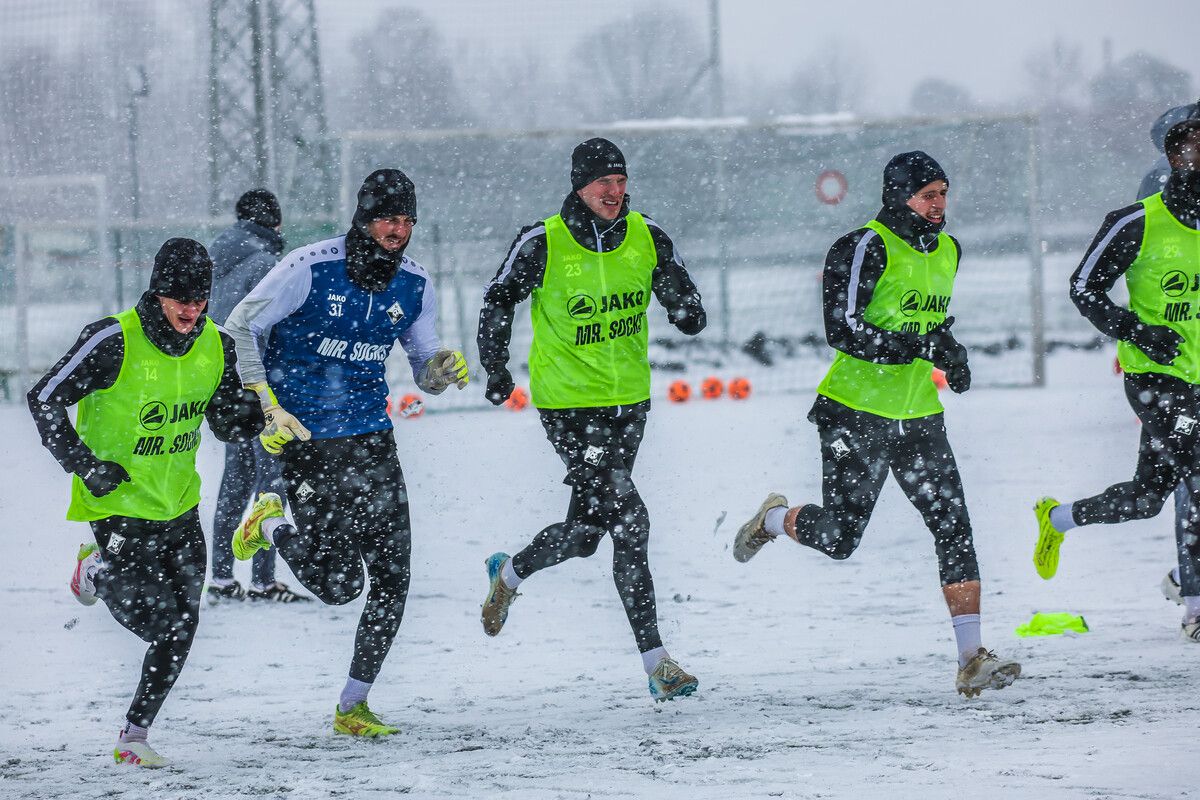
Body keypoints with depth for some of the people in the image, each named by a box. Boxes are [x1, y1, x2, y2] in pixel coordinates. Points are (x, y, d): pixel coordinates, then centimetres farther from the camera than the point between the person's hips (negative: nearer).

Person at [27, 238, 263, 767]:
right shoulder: (114, 342, -20)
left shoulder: (216, 347, -3)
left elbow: (227, 424, 9)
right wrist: (84, 465, -19)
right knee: (160, 624, -7)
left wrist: (251, 415, -15)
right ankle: (96, 571, 23)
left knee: (180, 629, 3)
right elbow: (45, 401, -12)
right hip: (119, 506, -6)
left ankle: (135, 735, 18)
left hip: (181, 506, 6)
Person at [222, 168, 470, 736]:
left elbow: (425, 372, 11)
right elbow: (240, 329, -8)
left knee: (390, 578, -3)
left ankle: (352, 707, 9)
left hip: (371, 437, 5)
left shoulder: (413, 285, 2)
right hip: (306, 437, -5)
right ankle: (270, 526, 22)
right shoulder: (311, 268, -14)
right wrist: (264, 405, -15)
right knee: (338, 584, -8)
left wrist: (442, 368, -13)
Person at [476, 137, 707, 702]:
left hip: (629, 400, 5)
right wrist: (495, 368, -7)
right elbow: (499, 300, 3)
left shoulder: (647, 238, -1)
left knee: (586, 528, 15)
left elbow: (680, 296, 8)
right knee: (628, 523, -15)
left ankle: (509, 574, 44)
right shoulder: (543, 244, -11)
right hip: (568, 402, -5)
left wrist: (687, 311, -17)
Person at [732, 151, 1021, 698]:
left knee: (954, 529, -8)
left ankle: (972, 661, -10)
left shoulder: (947, 251, 11)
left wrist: (953, 355, 10)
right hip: (857, 412, -6)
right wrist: (923, 347, -28)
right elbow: (843, 331, -23)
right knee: (838, 539, -2)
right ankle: (774, 519, 33)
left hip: (919, 417, 6)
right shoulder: (865, 249, -14)